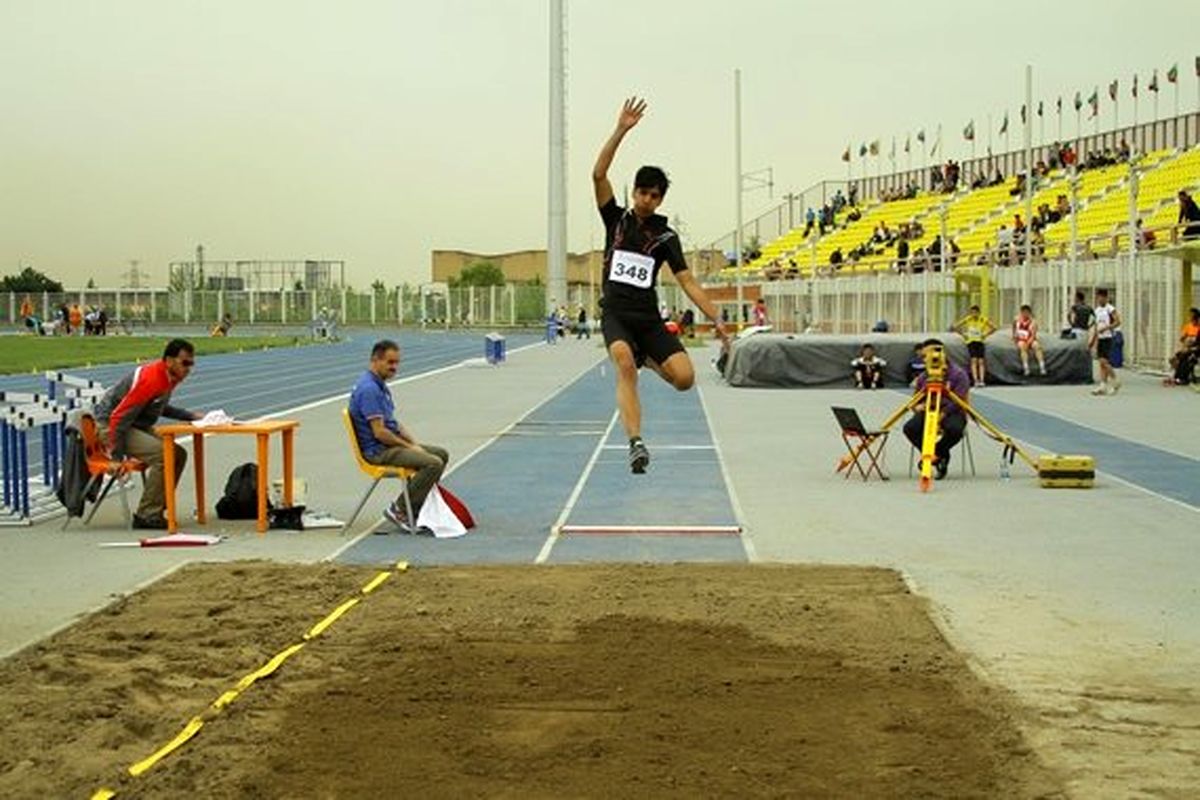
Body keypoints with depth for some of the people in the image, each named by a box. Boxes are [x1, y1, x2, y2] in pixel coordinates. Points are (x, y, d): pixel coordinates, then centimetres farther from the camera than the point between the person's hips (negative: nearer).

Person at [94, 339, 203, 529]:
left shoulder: (170, 377, 2)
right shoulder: (150, 380, -27)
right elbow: (119, 418, -26)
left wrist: (191, 416, 11)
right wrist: (117, 458, -23)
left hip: (138, 426, 10)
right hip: (109, 426, -10)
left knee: (178, 454, 2)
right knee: (162, 455, -25)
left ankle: (153, 510, 8)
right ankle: (147, 516, -15)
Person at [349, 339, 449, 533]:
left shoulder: (380, 386, 13)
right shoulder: (368, 389, -20)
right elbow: (379, 432, -23)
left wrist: (415, 442, 7)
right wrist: (409, 447, -12)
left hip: (391, 444, 11)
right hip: (378, 451, -11)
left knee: (441, 454, 13)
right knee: (433, 464, -23)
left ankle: (417, 506, 15)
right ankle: (399, 510, -11)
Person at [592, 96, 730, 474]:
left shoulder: (665, 236, 7)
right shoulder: (616, 219, 7)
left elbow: (687, 281, 2)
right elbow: (599, 175, -6)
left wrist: (716, 319, -9)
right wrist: (621, 131, -13)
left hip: (648, 318, 2)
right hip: (615, 313, -2)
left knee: (684, 377, -15)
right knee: (624, 363, -33)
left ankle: (647, 358, 20)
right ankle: (636, 443, -37)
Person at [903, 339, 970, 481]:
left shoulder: (958, 374, -3)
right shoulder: (923, 377, 12)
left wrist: (941, 415, -25)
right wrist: (919, 406, -9)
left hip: (952, 414, -4)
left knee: (954, 429, -40)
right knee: (910, 428, -27)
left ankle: (937, 453, -7)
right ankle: (939, 458, -7)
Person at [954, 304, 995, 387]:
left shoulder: (983, 320, -2)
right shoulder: (967, 319, -5)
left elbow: (993, 328, 11)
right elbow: (955, 326, 0)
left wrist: (985, 335, 2)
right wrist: (963, 335, -4)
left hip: (980, 342, 2)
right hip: (970, 342, -2)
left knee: (981, 361, -7)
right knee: (974, 360, -15)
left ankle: (981, 380, -6)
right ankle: (975, 380, -19)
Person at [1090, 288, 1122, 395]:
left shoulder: (1110, 309, -7)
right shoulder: (1097, 310, 16)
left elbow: (1118, 322, -14)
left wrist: (1106, 328, -22)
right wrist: (1093, 340, 19)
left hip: (1108, 338, -7)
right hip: (1100, 338, 7)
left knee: (1104, 361, -14)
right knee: (1102, 362, 4)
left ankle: (1115, 382, 0)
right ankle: (1103, 385, 4)